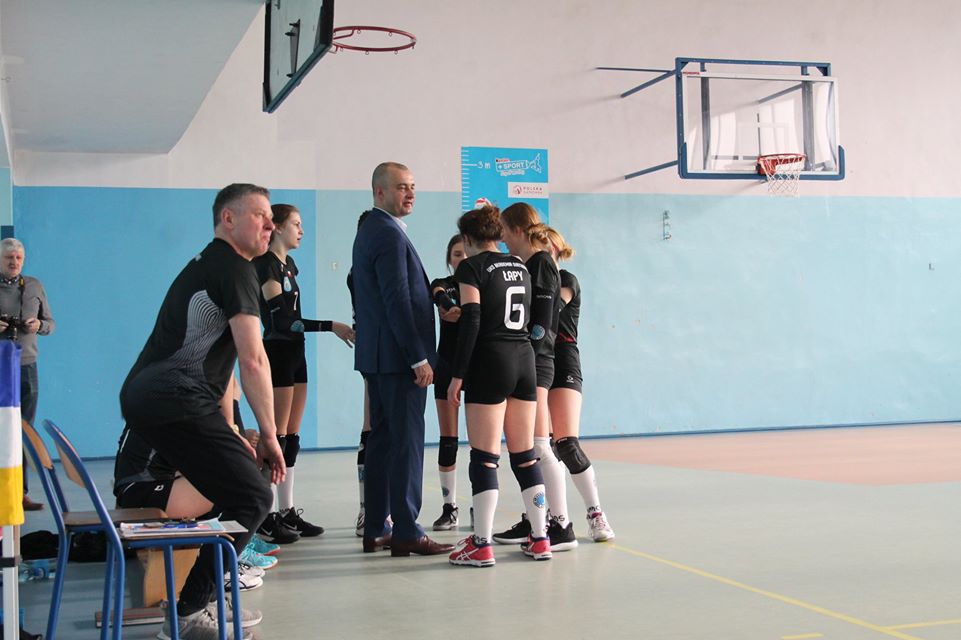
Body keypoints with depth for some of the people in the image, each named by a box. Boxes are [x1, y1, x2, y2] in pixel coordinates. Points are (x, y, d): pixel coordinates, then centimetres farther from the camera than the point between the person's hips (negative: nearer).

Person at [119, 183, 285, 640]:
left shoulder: (204, 265, 27)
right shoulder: (234, 267, -5)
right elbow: (253, 360, -12)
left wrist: (231, 439, 27)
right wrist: (269, 436, -5)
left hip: (141, 396, 10)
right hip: (176, 401, -10)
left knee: (236, 485, 20)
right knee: (252, 498, -8)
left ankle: (205, 598, 23)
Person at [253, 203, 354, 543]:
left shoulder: (289, 264, 15)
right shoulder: (266, 265, -13)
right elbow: (281, 321, -21)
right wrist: (330, 326, -24)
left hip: (295, 353, 9)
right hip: (277, 353, -9)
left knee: (292, 438, 8)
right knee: (277, 436, -8)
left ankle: (287, 512, 13)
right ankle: (268, 516, -5)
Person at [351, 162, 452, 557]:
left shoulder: (368, 230, 17)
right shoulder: (389, 234, -14)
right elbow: (397, 301, -20)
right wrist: (419, 358, -19)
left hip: (378, 356, 10)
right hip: (399, 355, -10)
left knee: (382, 441, 12)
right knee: (406, 443, -6)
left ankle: (375, 531, 17)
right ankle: (406, 533, -2)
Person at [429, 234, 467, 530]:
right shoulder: (442, 284, 7)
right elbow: (440, 297, -17)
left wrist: (460, 313, -38)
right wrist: (448, 306, -43)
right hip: (448, 365, 1)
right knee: (447, 439, 2)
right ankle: (449, 508, 9)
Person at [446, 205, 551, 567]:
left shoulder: (472, 268, -5)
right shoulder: (520, 267, 15)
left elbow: (471, 322, -13)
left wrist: (457, 375, -11)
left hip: (490, 362, -6)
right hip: (525, 361, 6)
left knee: (484, 456, -4)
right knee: (525, 454, 11)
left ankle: (481, 546, -4)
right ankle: (540, 539, 12)